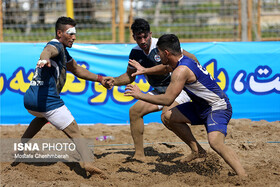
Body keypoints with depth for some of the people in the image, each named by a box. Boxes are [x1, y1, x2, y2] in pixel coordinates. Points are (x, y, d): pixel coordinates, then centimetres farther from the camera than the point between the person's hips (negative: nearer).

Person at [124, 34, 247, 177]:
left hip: (218, 108, -10)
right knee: (167, 117, 8)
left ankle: (244, 177, -37)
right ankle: (197, 150, 14)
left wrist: (140, 95, -20)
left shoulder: (181, 71, -25)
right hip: (201, 106, 10)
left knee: (215, 142, -31)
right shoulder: (184, 61, 5)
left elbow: (167, 100, -29)